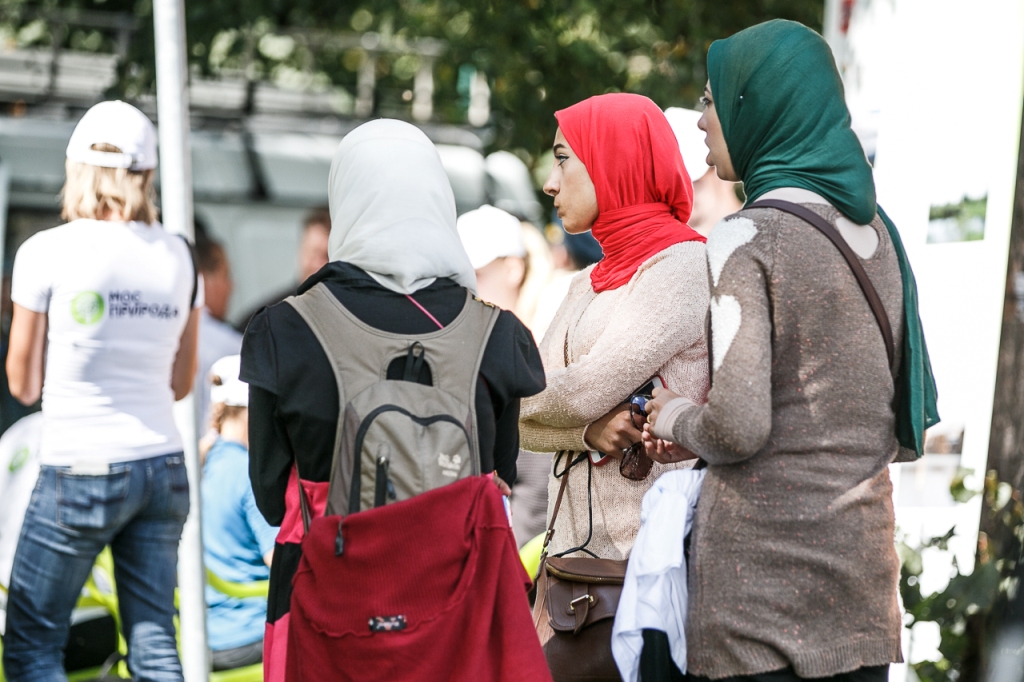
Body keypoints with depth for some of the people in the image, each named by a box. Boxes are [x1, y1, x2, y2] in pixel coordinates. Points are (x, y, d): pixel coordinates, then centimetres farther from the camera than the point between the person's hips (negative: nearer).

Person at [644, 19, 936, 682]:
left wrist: (676, 417, 4)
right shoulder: (879, 232, 10)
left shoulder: (745, 240, -11)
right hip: (864, 557, 7)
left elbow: (738, 428, -19)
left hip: (763, 563, -6)